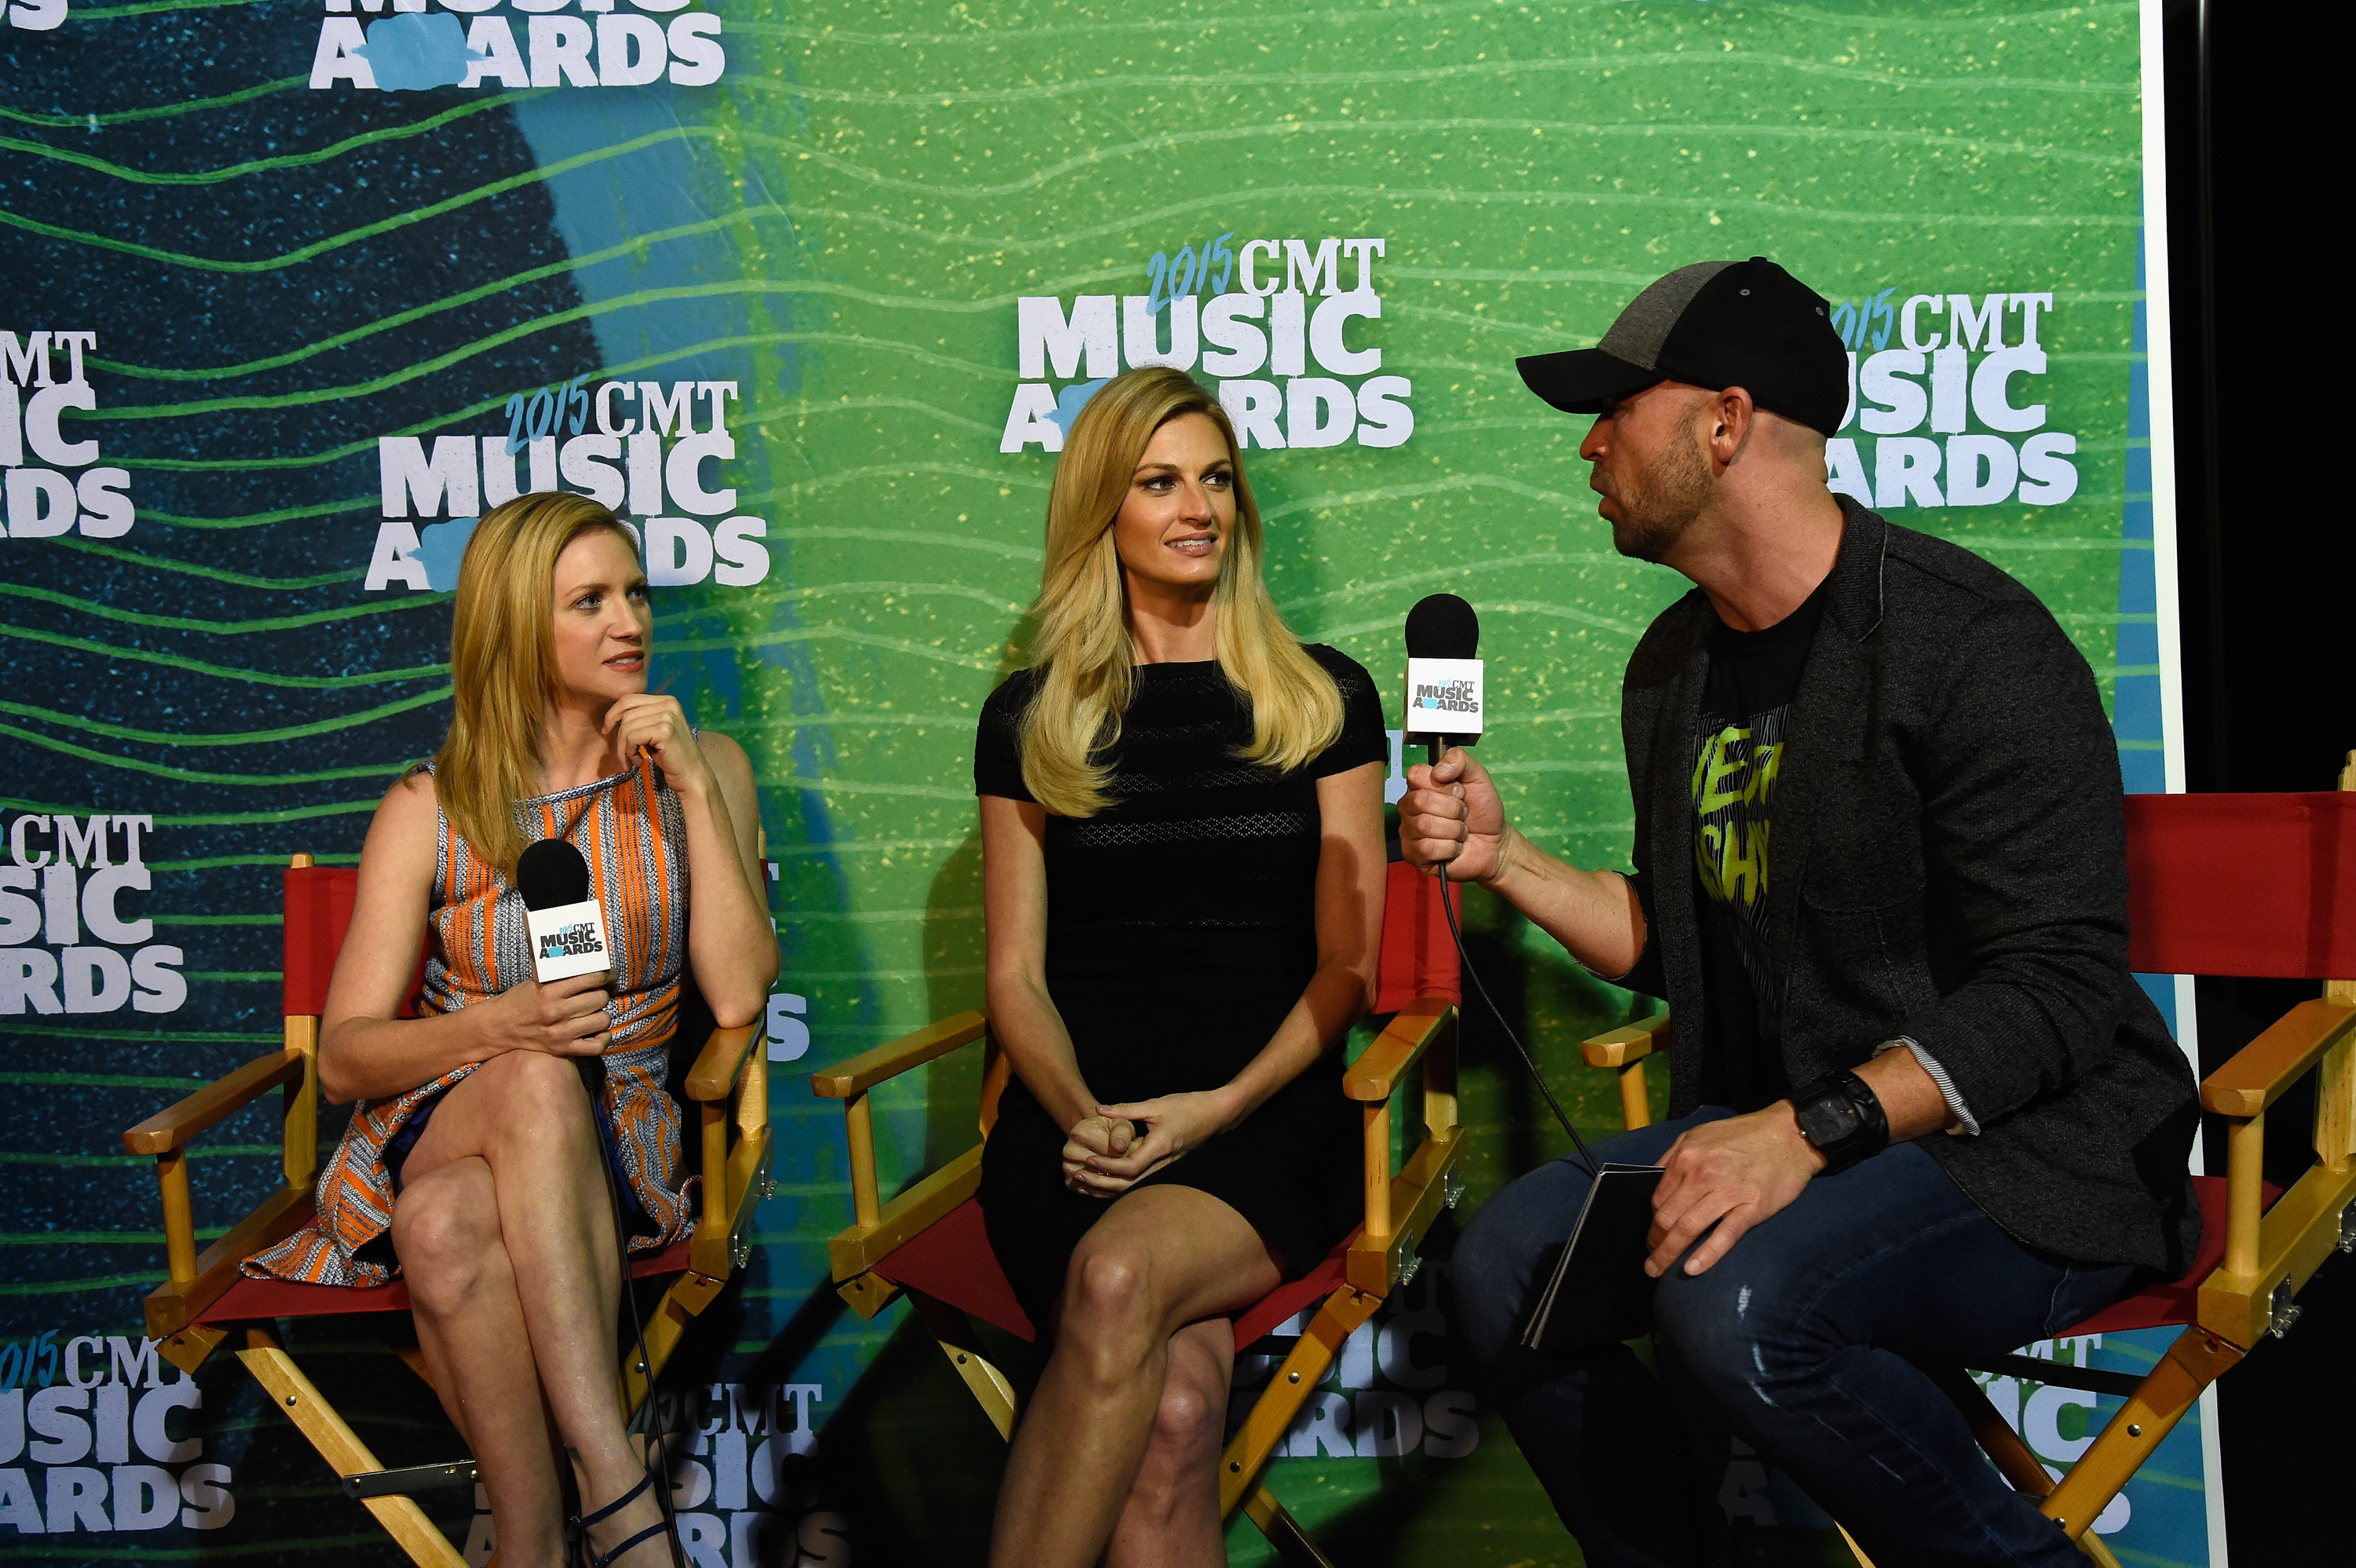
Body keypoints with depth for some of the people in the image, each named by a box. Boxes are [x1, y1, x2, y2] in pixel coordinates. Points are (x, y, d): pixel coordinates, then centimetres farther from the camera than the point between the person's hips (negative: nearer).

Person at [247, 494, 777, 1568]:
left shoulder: (701, 770, 5)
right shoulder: (429, 811, 2)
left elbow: (737, 996, -8)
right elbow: (342, 1058, -1)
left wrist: (695, 790, -13)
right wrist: (497, 1026, -21)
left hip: (618, 1142, 0)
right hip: (436, 1127, 0)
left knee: (447, 1229, -36)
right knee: (537, 1083, -38)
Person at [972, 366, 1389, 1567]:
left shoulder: (1322, 699, 12)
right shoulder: (1031, 718, 14)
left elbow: (1347, 964, 7)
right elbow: (1016, 974, 12)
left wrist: (1221, 1105, -9)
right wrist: (1083, 1115, -9)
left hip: (1269, 1118, 0)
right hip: (1075, 1123, 1)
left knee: (1119, 1279, -35)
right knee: (1174, 1406, -30)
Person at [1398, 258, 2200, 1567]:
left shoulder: (1969, 643, -15)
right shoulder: (1674, 669, 12)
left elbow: (2056, 991, -21)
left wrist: (1811, 1132, -30)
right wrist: (1504, 858, 7)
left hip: (2027, 1152, -7)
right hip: (1790, 1134, 8)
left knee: (1733, 1303, -32)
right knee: (1508, 1261, -14)